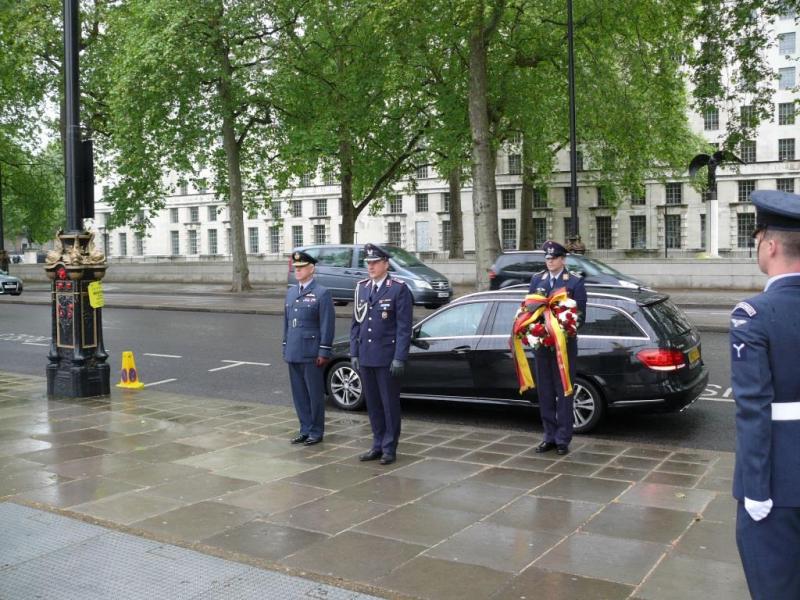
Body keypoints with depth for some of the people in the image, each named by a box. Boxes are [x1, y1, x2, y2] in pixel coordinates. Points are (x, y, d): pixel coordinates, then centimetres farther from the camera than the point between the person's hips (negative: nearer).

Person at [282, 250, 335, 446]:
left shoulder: (322, 293, -7)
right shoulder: (291, 292, 13)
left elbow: (327, 325, -10)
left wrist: (324, 353, -13)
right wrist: (285, 348, 15)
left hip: (311, 354, -6)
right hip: (293, 353, 6)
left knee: (315, 393, 2)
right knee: (299, 393, 11)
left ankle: (316, 432, 13)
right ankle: (305, 429, 22)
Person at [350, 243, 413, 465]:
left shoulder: (399, 289, -7)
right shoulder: (362, 288, 10)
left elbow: (404, 327, -10)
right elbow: (356, 323, 14)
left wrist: (399, 358, -14)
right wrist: (354, 353, 8)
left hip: (387, 358, -5)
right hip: (365, 357, 6)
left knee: (390, 404, 4)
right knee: (372, 404, 13)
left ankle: (389, 448, 15)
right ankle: (378, 445, 24)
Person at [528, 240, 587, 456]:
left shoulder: (575, 281, -3)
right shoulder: (536, 279, 9)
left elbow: (580, 314, -3)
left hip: (565, 344, -4)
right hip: (541, 343, 4)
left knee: (563, 392, 2)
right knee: (545, 392, 9)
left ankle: (563, 439, 10)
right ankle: (549, 437, 19)